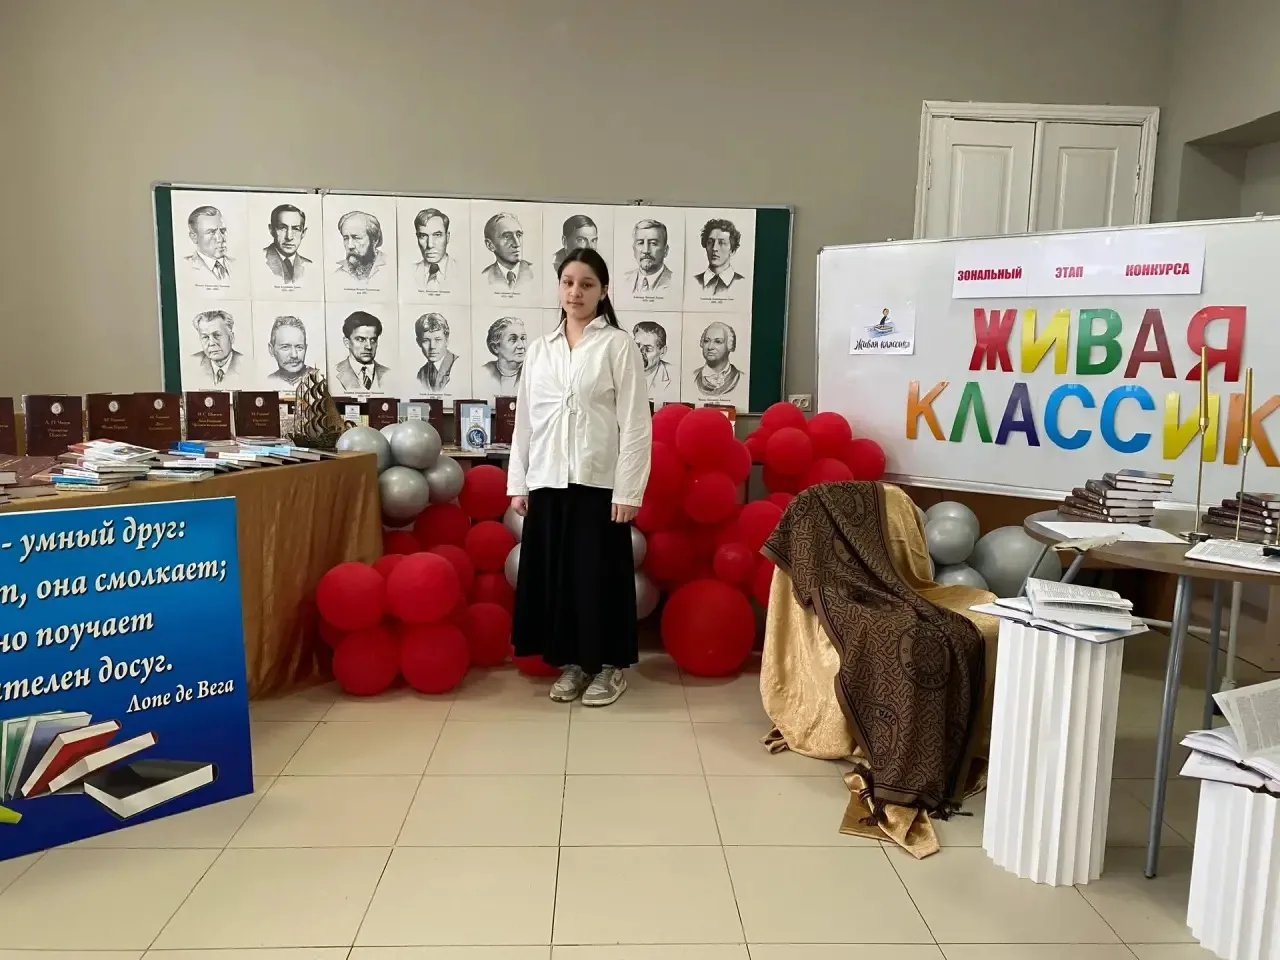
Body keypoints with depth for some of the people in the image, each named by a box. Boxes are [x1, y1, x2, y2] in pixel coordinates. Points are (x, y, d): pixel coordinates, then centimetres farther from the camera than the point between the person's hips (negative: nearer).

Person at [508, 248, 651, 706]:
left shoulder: (619, 345, -3)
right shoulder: (539, 349, 11)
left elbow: (635, 424, -7)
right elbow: (525, 420, 12)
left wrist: (628, 491, -12)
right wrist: (517, 483, 7)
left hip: (599, 481, -4)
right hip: (547, 481, 4)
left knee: (600, 574, 3)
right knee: (555, 573, 9)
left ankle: (611, 664, 20)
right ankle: (572, 661, 25)